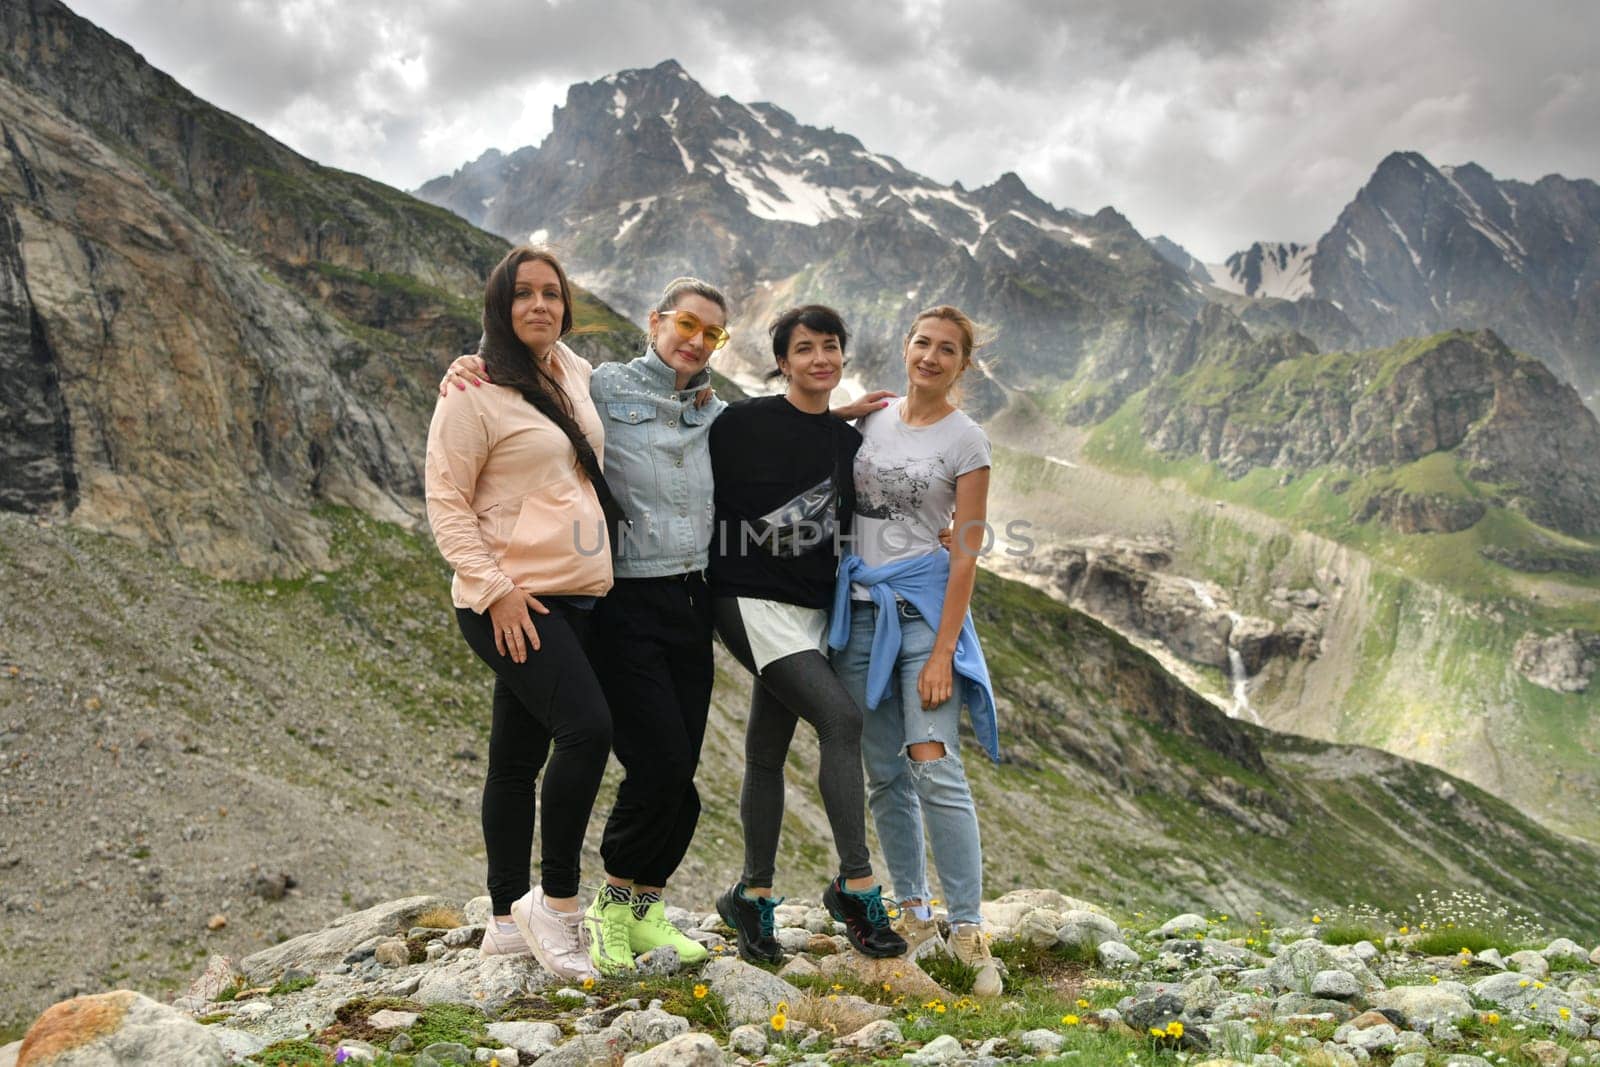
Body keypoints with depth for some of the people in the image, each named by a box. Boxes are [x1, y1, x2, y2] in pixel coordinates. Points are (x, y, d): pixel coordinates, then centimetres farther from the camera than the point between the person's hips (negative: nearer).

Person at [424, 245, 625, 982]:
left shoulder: (574, 374, 14)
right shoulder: (475, 392, -7)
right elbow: (446, 501, -9)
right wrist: (494, 587, -17)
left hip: (575, 597, 7)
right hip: (514, 601, -7)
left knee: (520, 755, 12)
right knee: (587, 727, -21)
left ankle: (510, 918, 20)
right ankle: (557, 901, -6)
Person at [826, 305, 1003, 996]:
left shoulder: (966, 440, -3)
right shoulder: (871, 420, 10)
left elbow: (966, 550, -8)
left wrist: (943, 651, -14)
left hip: (922, 604, -4)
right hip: (858, 606, 5)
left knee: (935, 769, -15)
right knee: (883, 773, 7)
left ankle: (968, 930, -10)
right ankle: (913, 912, 19)